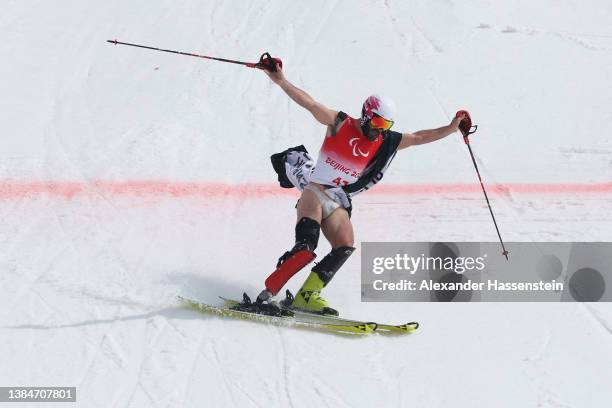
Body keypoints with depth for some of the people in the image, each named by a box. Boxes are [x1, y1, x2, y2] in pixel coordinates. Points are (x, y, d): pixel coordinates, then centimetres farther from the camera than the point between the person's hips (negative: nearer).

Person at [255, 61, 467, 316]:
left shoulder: (386, 142, 8)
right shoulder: (339, 124, -5)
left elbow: (419, 137, 12)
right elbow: (308, 103, -12)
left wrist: (451, 128, 5)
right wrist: (281, 81, -21)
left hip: (338, 202, 6)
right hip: (314, 190, -6)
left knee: (345, 247, -15)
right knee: (306, 247, -23)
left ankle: (307, 295, -10)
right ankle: (267, 293, -18)